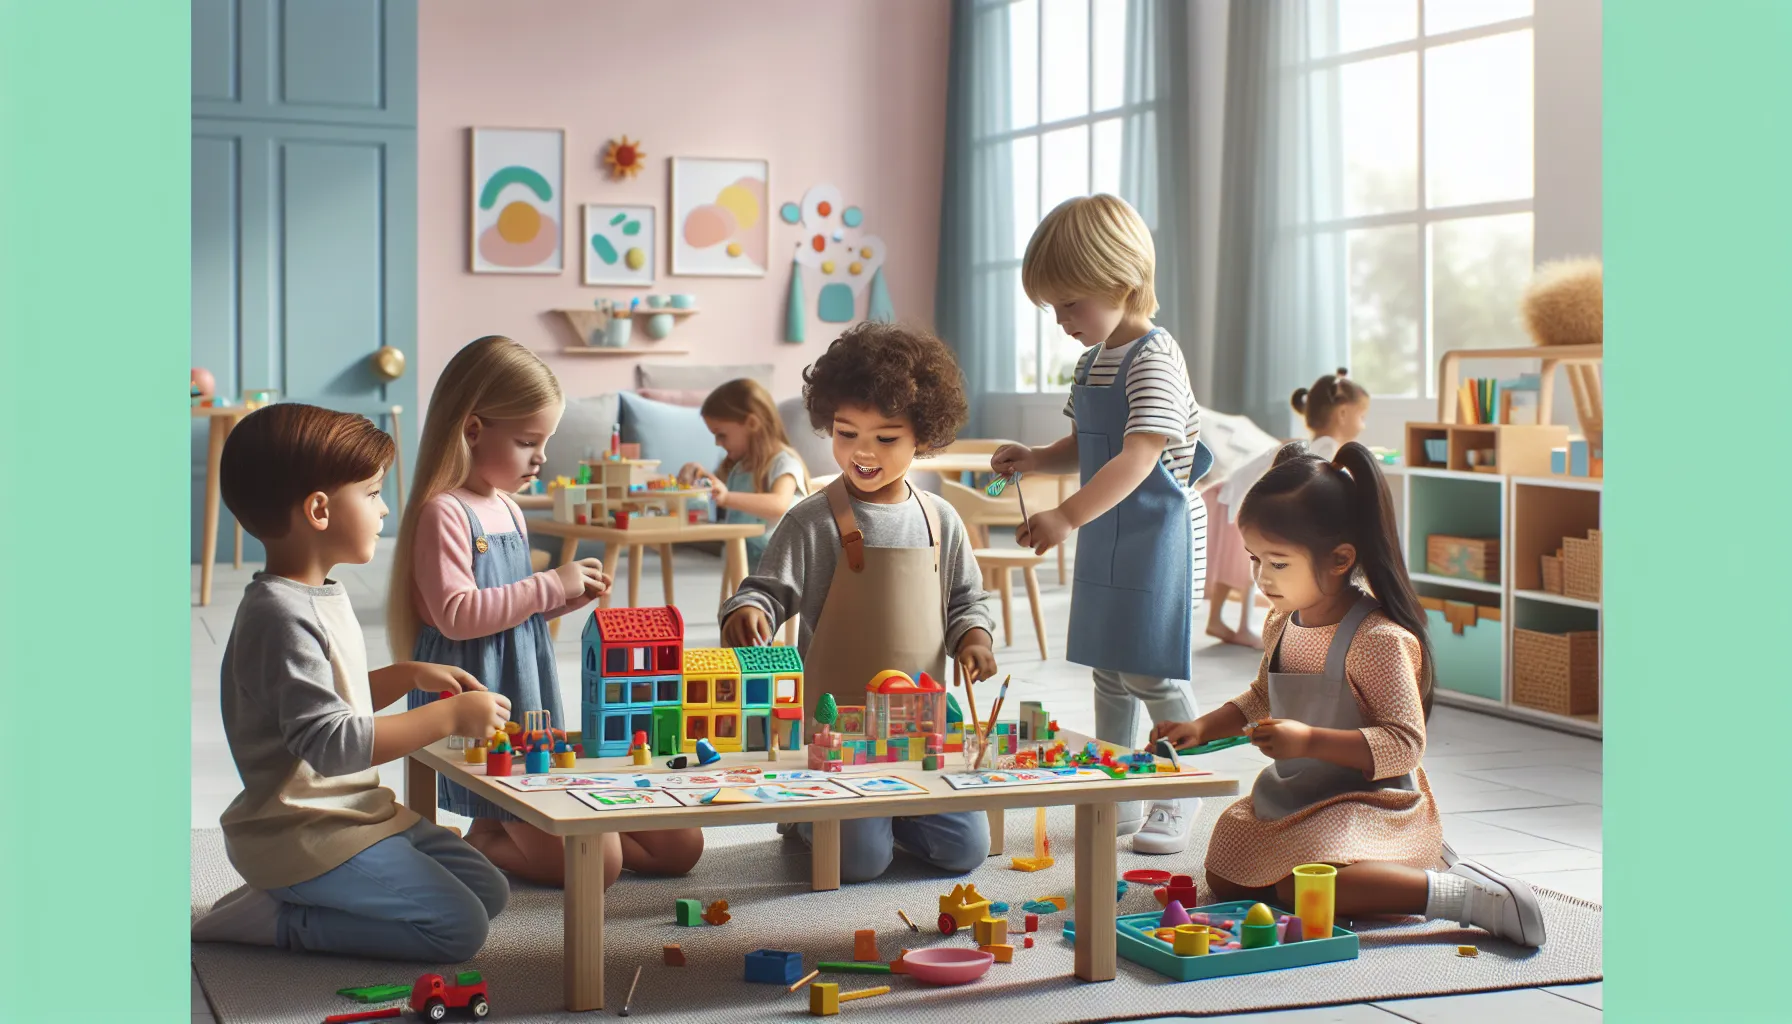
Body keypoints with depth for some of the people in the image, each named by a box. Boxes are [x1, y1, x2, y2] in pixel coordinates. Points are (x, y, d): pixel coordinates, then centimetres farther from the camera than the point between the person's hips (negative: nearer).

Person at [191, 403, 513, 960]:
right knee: (458, 928, -15)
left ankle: (298, 898, 7)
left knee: (489, 891, 10)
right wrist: (449, 716, -23)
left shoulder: (322, 597, 10)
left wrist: (405, 675, 10)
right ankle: (272, 920, -6)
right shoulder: (282, 617, -22)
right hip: (302, 834, -10)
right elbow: (332, 743, -27)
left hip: (356, 811, 10)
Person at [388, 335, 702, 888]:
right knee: (591, 865, -17)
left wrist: (568, 598, 7)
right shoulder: (444, 513, -13)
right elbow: (456, 615, -24)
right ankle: (477, 844, 5)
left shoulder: (508, 509, 14)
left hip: (533, 709, 9)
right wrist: (551, 585, -20)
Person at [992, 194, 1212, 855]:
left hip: (1157, 539, -9)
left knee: (1154, 674, -4)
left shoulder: (1154, 357, -18)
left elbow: (1138, 458, -28)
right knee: (1109, 671, 15)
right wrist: (1035, 461, 1)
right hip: (1104, 540, 9)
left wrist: (1068, 516, -36)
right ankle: (1116, 799, 25)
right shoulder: (1093, 360, 10)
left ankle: (1176, 805, 8)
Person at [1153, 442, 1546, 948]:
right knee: (1225, 881, 11)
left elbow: (1405, 744, -24)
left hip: (1369, 803, -10)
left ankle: (1464, 892, -22)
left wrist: (1309, 740, -31)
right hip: (1291, 798, 10)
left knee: (1297, 886, -30)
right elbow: (1262, 699, 24)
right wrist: (1204, 727, 9)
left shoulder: (1379, 639, -22)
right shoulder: (1280, 626, 4)